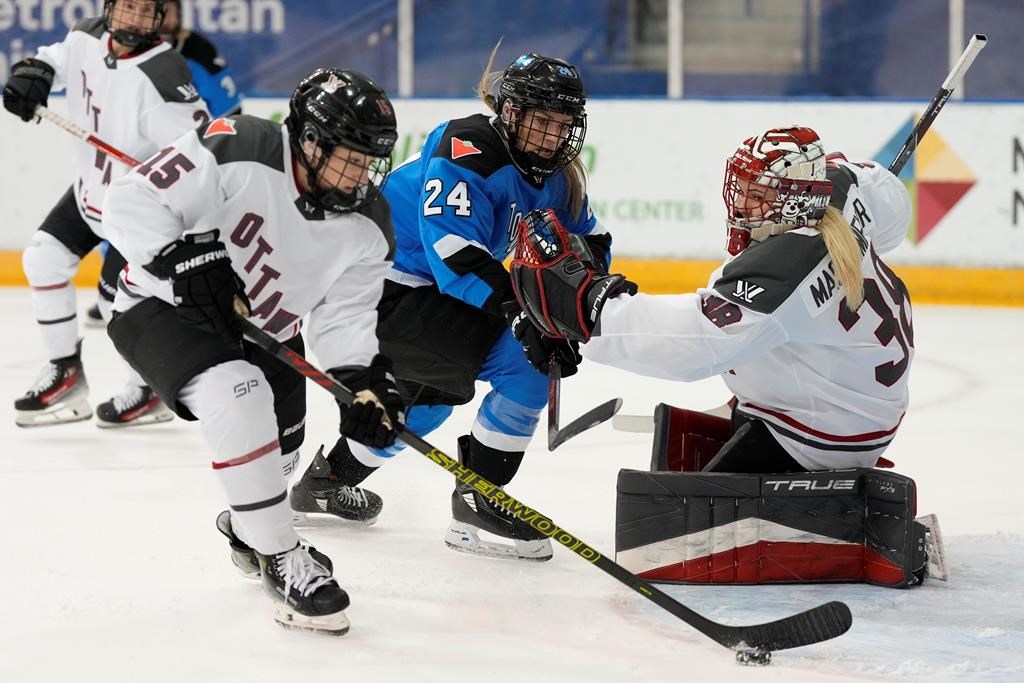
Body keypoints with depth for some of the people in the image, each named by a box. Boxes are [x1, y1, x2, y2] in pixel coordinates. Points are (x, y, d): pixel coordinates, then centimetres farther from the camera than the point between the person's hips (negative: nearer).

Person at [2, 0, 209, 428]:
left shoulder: (161, 75, -31)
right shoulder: (87, 38, -9)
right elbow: (56, 60, 11)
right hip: (92, 185, 8)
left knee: (117, 292, -10)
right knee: (43, 260, 6)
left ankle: (151, 390, 13)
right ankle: (65, 377, 18)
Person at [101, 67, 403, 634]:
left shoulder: (366, 225, -10)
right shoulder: (235, 152, -28)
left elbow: (344, 316, -8)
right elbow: (130, 202, -25)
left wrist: (363, 382, -25)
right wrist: (185, 259, -36)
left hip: (262, 330, 7)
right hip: (163, 308, -7)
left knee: (278, 450, 10)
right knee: (238, 395, -31)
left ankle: (245, 526, 49)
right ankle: (280, 559, -22)